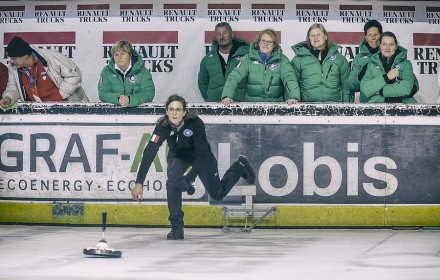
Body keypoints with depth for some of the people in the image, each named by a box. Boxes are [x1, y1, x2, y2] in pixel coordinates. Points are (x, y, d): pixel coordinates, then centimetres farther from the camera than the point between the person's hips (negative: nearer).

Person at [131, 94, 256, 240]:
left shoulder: (196, 123, -36)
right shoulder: (163, 126, -31)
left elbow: (201, 154, -31)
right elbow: (149, 153, -37)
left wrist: (190, 177, -40)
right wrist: (139, 183, -43)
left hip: (201, 156, -1)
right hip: (177, 156, 1)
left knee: (218, 194, 11)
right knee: (173, 183, -29)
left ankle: (240, 166, 38)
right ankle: (177, 227, -15)